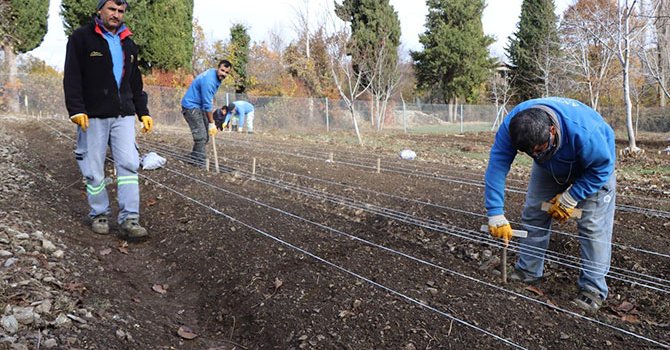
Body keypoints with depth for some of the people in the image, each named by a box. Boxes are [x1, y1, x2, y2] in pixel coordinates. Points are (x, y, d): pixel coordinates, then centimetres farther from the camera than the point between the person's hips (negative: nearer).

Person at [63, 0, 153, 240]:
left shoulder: (128, 43, 17)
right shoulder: (81, 37, 1)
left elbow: (136, 82, 21)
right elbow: (72, 76, -7)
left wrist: (143, 112, 15)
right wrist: (76, 110, -17)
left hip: (123, 115, 4)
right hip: (93, 116, -4)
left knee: (128, 164, -7)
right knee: (94, 169, 3)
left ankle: (129, 220, -7)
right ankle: (99, 214, 19)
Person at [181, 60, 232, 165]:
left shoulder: (216, 76, 1)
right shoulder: (209, 81, -28)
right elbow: (207, 105, -24)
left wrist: (212, 108, 13)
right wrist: (212, 124, -18)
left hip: (199, 106, 10)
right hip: (191, 106, -10)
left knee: (205, 136, 11)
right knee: (201, 136, -14)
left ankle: (194, 160, 19)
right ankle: (200, 164, -10)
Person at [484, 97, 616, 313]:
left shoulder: (584, 131, -44)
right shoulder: (511, 126, -34)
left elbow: (601, 167, -27)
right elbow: (496, 167, -31)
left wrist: (569, 199, -24)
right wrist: (495, 215, -35)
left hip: (593, 165, -4)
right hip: (550, 167, 4)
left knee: (593, 225, -12)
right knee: (533, 214, 1)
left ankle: (593, 289, -3)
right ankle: (528, 271, 16)